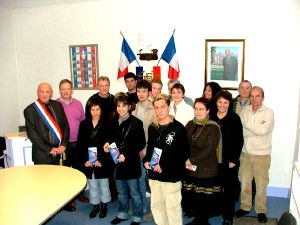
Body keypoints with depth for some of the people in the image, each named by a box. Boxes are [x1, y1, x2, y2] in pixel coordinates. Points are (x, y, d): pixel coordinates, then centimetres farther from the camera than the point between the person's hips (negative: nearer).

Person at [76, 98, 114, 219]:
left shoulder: (106, 124, -7)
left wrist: (101, 160, -16)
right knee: (92, 185, 14)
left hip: (103, 162, -2)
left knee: (103, 184, 12)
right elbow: (80, 144, 1)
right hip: (88, 162, 3)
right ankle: (95, 205, 32)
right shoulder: (84, 124, 2)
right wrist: (84, 160, -8)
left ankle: (104, 205, 30)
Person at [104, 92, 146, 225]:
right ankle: (122, 214, 37)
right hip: (118, 162, 6)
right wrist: (108, 146, 0)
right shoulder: (115, 123, 8)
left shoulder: (136, 123, -11)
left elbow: (141, 144, -12)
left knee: (134, 192, 7)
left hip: (131, 163, -6)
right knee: (121, 192, 19)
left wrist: (126, 155, -18)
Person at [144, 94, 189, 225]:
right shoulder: (152, 128, 8)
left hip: (171, 176, -6)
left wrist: (164, 166, -18)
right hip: (154, 175, 6)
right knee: (156, 205, 16)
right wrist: (146, 161, 0)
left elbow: (184, 153, -13)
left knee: (172, 207, 2)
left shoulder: (178, 128, -10)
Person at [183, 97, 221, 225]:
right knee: (190, 196, 12)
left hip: (206, 170, -5)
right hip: (190, 169, 5)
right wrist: (186, 161, -8)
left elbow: (209, 149, -16)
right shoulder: (190, 125, 7)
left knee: (205, 199, 5)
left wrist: (192, 160, -17)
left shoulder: (213, 127, -9)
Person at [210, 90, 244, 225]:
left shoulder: (234, 118, -5)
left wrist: (234, 160, -10)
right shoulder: (211, 117, 3)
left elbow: (239, 141, -6)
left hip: (229, 160, -2)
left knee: (229, 188, 7)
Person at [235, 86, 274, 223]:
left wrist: (247, 125, -12)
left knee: (261, 184, 7)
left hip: (262, 155, -3)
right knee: (244, 182, 14)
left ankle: (261, 211, 26)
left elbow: (263, 131, -22)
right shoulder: (245, 111, 3)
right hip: (245, 153, 3)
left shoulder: (268, 112, -8)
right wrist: (257, 128, -10)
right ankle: (245, 207, 32)